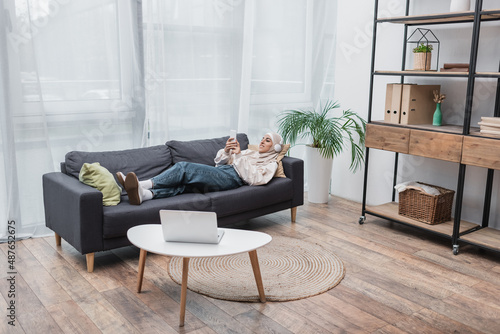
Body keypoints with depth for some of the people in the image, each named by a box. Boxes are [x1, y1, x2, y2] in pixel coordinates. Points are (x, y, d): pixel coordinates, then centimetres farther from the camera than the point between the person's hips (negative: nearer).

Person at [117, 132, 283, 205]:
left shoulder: (271, 163, 14)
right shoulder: (250, 152, 37)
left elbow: (255, 179, -9)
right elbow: (219, 161, 30)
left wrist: (238, 155, -7)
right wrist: (226, 150, 8)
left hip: (231, 178, -7)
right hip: (221, 170, 7)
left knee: (185, 167, -26)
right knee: (183, 183, -23)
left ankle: (143, 185, -36)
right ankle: (144, 194, -44)